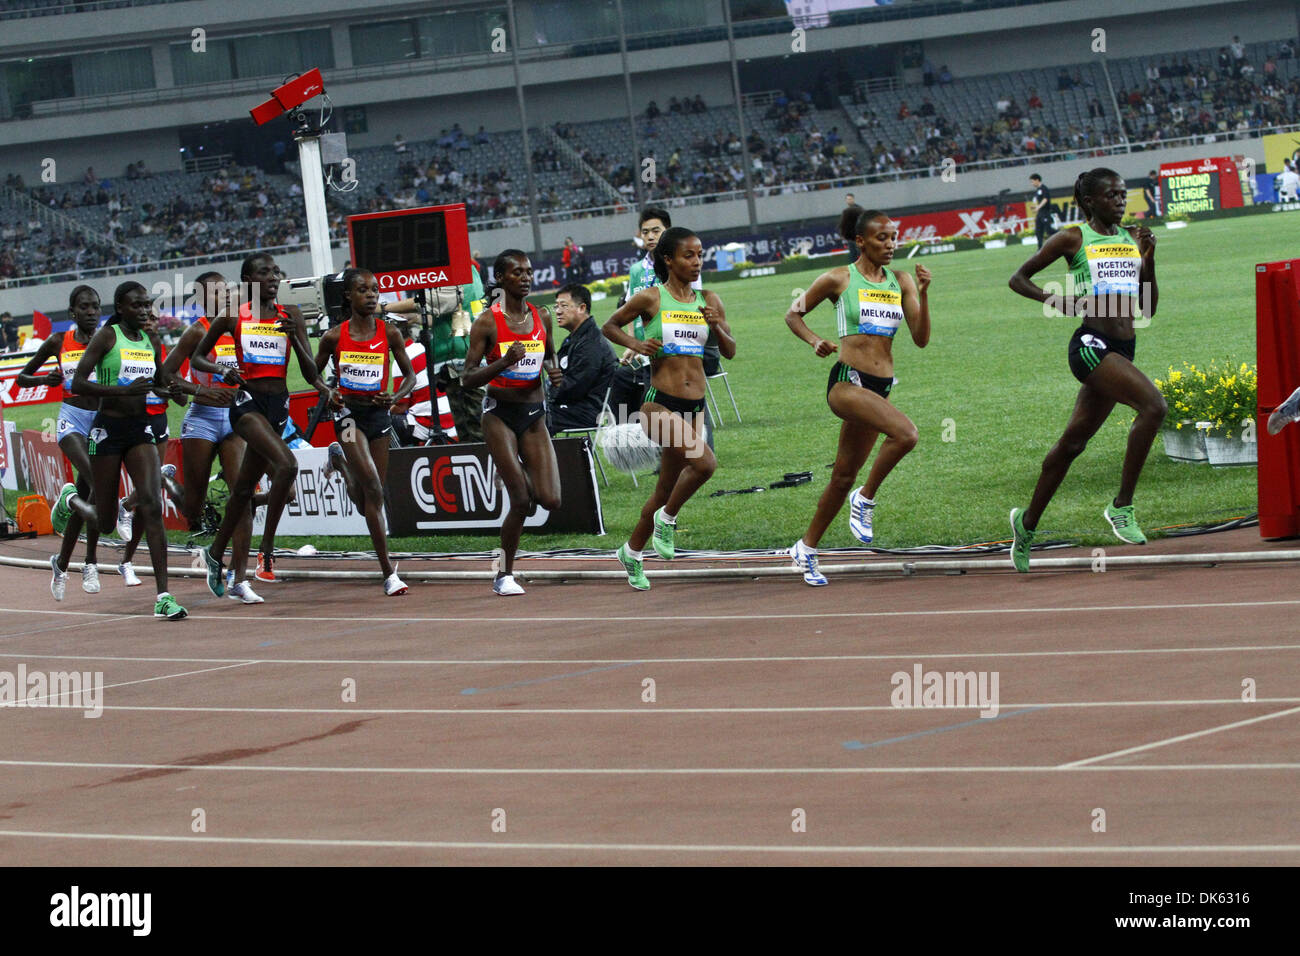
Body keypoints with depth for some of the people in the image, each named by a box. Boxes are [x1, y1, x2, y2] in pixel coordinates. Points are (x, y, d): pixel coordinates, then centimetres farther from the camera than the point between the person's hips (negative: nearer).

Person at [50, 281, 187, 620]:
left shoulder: (151, 341, 10)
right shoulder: (106, 337, -8)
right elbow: (77, 384, -16)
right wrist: (124, 390, -25)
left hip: (140, 427, 4)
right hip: (108, 429, -4)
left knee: (152, 505, -15)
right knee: (106, 523, 5)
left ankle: (163, 596, -18)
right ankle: (70, 501, 42)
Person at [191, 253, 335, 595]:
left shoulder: (291, 316, 7)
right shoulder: (233, 316, 1)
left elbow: (310, 373, 3)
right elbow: (196, 358, 9)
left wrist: (294, 337, -16)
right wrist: (222, 370, -9)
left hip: (279, 405, 4)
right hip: (248, 401, -4)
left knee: (244, 487, 13)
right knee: (287, 464, -27)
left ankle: (216, 553, 33)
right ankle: (266, 550, -19)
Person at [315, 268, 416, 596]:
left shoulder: (389, 333, -1)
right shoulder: (334, 336, -4)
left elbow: (410, 375, 6)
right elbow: (314, 372, 10)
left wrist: (396, 397, -14)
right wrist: (328, 392, -11)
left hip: (378, 413, 3)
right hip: (348, 413, -3)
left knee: (367, 502, 10)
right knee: (372, 487, -18)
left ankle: (340, 460, 45)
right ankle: (388, 574, -16)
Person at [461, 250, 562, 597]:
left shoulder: (542, 317, 5)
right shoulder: (487, 322, -9)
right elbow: (469, 377, -10)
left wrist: (553, 371, 1)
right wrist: (504, 362, -26)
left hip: (534, 414, 4)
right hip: (500, 414, -4)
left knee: (550, 501, -7)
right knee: (521, 502, -9)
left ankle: (523, 480, 29)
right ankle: (504, 576, 8)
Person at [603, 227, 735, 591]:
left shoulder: (708, 301, 8)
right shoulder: (651, 299, -4)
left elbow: (730, 351, 11)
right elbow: (610, 326, 9)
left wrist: (717, 326, -8)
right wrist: (635, 344, -10)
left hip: (694, 406, 6)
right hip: (660, 402, -6)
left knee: (667, 486, 13)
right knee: (703, 463, -26)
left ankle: (632, 552, 33)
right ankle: (667, 520, -2)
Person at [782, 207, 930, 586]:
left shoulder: (901, 282, 10)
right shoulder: (839, 280, -1)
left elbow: (921, 339, 5)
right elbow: (793, 314, 11)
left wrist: (923, 294, -7)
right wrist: (815, 341, -7)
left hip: (880, 387, 5)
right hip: (847, 381, -5)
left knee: (844, 476, 11)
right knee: (905, 433, -29)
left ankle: (806, 549, 25)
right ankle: (865, 500, -9)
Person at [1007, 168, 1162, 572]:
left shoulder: (1132, 239, 15)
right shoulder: (1073, 238, -1)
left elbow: (1148, 308, 15)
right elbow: (1018, 278, 6)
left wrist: (1148, 259, 2)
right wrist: (1052, 299, -11)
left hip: (1121, 351, 7)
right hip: (1091, 345, -7)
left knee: (1073, 441, 14)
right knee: (1153, 405, -26)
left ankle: (1027, 522, 29)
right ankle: (1122, 506, -19)